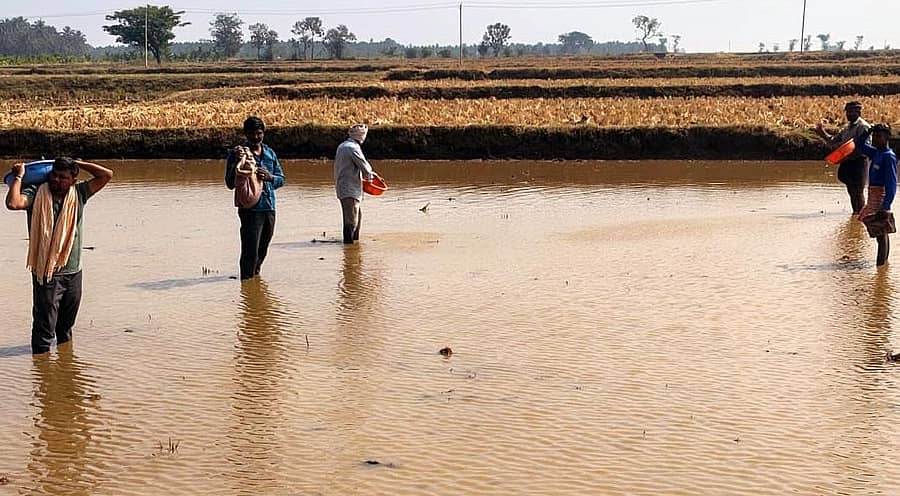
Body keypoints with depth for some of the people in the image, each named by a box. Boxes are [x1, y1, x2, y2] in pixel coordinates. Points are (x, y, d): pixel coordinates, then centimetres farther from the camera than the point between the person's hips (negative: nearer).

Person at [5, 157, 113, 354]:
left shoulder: (79, 194, 3)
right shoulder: (36, 194, -8)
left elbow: (106, 175, 1)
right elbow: (13, 203, -27)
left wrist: (78, 163, 2)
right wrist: (18, 177, -14)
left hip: (73, 273, 5)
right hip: (46, 274, -5)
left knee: (66, 325, 22)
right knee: (44, 327, -5)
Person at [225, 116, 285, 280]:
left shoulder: (270, 153, 13)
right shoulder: (237, 153, -3)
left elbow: (281, 179, 12)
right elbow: (230, 184, -8)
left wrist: (269, 177, -10)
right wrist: (237, 163, -23)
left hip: (269, 207, 6)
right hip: (250, 209, -6)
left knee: (262, 250, 16)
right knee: (251, 250, -11)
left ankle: (255, 276, 32)